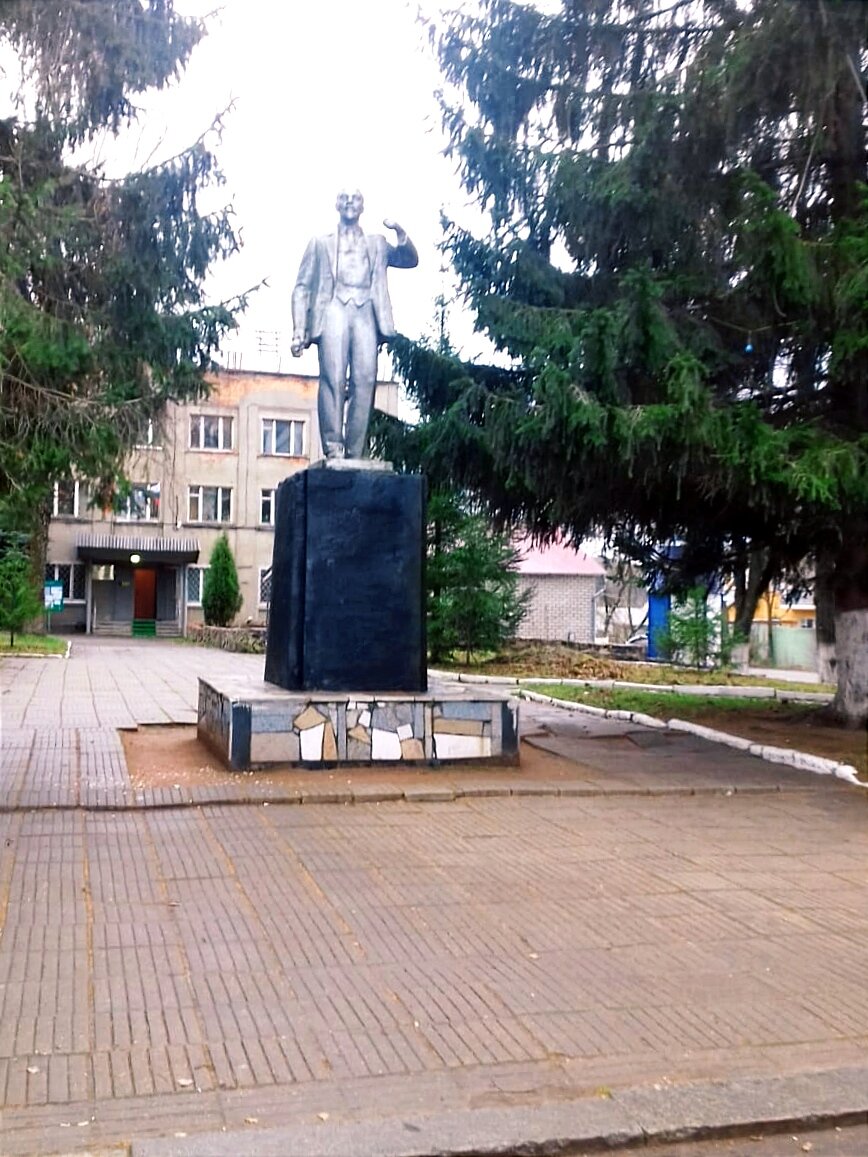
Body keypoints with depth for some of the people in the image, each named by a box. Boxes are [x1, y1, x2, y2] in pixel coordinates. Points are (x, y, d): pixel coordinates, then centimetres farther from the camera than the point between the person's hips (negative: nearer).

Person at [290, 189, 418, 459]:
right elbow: (302, 288, 16)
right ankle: (333, 447, -26)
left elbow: (411, 260, 19)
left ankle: (355, 455, -20)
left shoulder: (376, 244, 30)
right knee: (333, 377, -20)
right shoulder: (321, 243, 25)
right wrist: (299, 331, 1)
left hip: (366, 312, 1)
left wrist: (400, 232, 0)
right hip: (334, 308, -1)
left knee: (365, 379, -16)